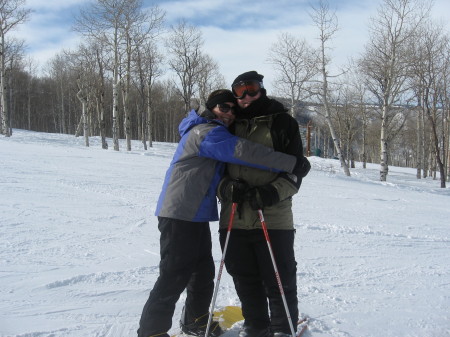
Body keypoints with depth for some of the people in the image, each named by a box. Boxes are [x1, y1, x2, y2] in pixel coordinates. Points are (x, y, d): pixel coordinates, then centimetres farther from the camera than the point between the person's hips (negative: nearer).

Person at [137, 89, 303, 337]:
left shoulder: (217, 134, 20)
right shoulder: (205, 132, -15)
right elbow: (245, 152, -26)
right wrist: (292, 163, -25)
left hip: (196, 215, 10)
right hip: (180, 214, -10)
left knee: (203, 271, 16)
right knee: (175, 277, -5)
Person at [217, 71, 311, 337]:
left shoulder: (282, 122, 2)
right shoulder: (231, 124, 14)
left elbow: (297, 167, -2)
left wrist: (274, 192, -18)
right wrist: (225, 186, -7)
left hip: (273, 219, -4)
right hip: (234, 218, 4)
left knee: (279, 280, 5)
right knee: (245, 280, 14)